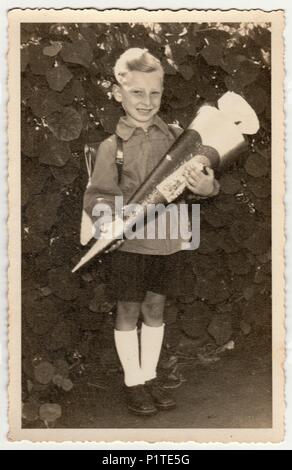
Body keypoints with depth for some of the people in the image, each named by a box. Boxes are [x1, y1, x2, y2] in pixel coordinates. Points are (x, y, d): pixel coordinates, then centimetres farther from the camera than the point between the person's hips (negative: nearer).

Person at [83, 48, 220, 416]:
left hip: (168, 240, 3)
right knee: (128, 310, 9)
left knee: (154, 308, 15)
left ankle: (150, 377, 32)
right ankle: (133, 383, 26)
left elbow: (201, 177, 5)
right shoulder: (112, 146, -8)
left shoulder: (176, 136, -1)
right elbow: (94, 198, -8)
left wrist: (207, 186, -18)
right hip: (130, 243, -3)